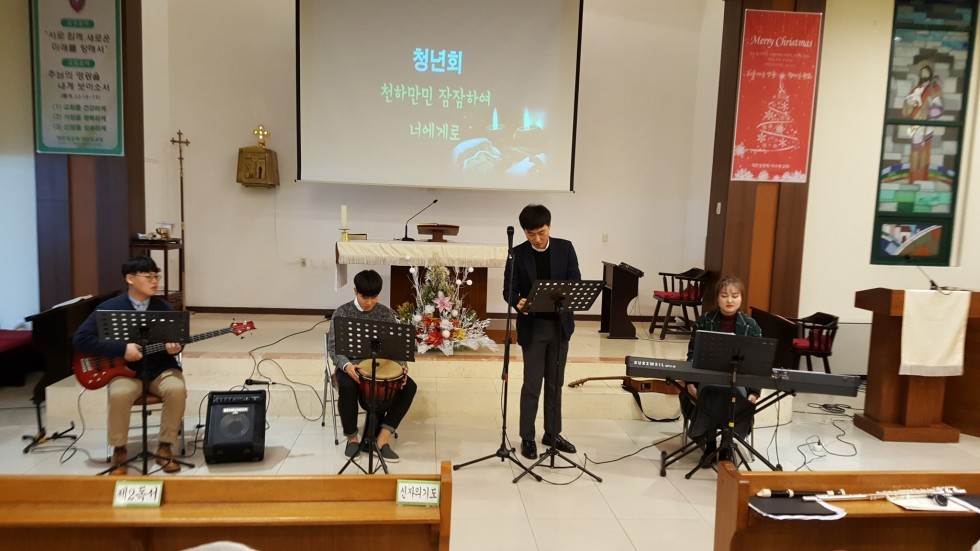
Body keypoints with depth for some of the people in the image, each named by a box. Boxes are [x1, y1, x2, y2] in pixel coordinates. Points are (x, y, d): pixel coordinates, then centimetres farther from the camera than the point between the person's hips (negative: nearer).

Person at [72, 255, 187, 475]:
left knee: (177, 389, -29)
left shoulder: (164, 307, 3)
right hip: (125, 371, -2)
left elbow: (177, 339, 9)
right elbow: (80, 339, -11)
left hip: (160, 369, 2)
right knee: (119, 394, -34)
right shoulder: (109, 308, -5)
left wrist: (174, 347, -17)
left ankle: (164, 447, -10)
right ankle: (119, 451, -9)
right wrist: (122, 349, -21)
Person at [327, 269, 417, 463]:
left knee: (409, 387, -23)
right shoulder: (342, 313, -4)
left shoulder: (387, 314, 2)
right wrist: (346, 365, -28)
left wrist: (401, 365, -18)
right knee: (347, 387, -37)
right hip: (351, 366, -2)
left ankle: (383, 437, -18)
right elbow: (333, 347, -7)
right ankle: (352, 438, -14)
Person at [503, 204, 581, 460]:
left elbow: (576, 282, -2)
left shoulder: (565, 248, 1)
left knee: (555, 383, 13)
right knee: (532, 385, 1)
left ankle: (552, 433, 27)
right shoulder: (518, 253, -4)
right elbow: (509, 289, -5)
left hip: (560, 324, 2)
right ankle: (527, 437, 14)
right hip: (532, 327, -2)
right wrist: (518, 302, -27)